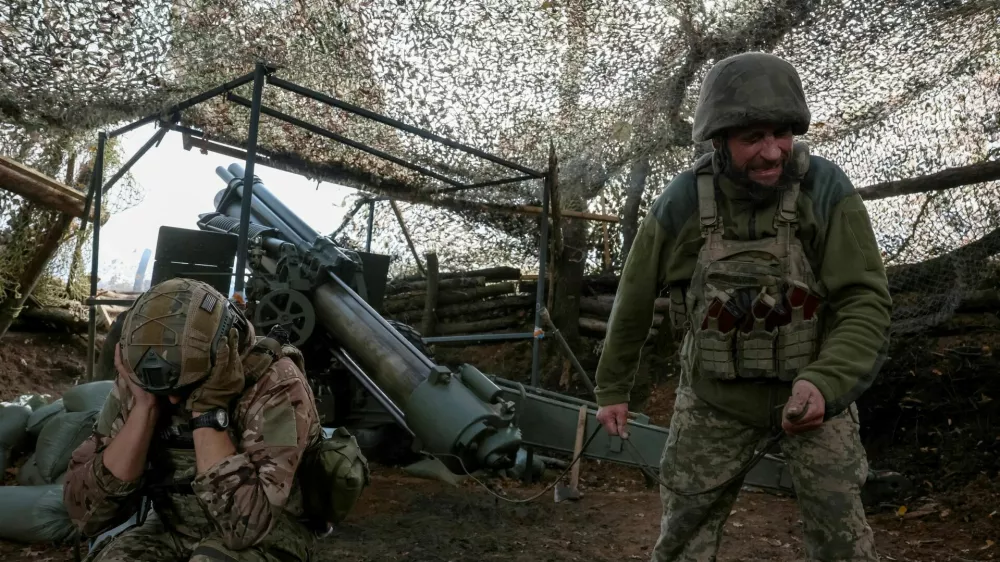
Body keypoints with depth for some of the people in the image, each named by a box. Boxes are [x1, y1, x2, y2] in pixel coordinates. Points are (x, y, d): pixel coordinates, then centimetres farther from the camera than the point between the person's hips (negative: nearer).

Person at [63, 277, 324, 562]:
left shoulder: (276, 385, -23)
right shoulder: (138, 382, -9)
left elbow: (246, 523, -31)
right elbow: (87, 512, -15)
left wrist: (208, 410, -31)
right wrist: (145, 406, -23)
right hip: (172, 528, 2)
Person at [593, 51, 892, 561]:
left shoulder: (827, 190, -20)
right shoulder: (681, 204, -16)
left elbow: (866, 303, -20)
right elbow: (634, 299, -2)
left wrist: (823, 382, -39)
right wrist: (612, 389, 7)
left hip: (811, 390, 0)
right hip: (715, 398, 1)